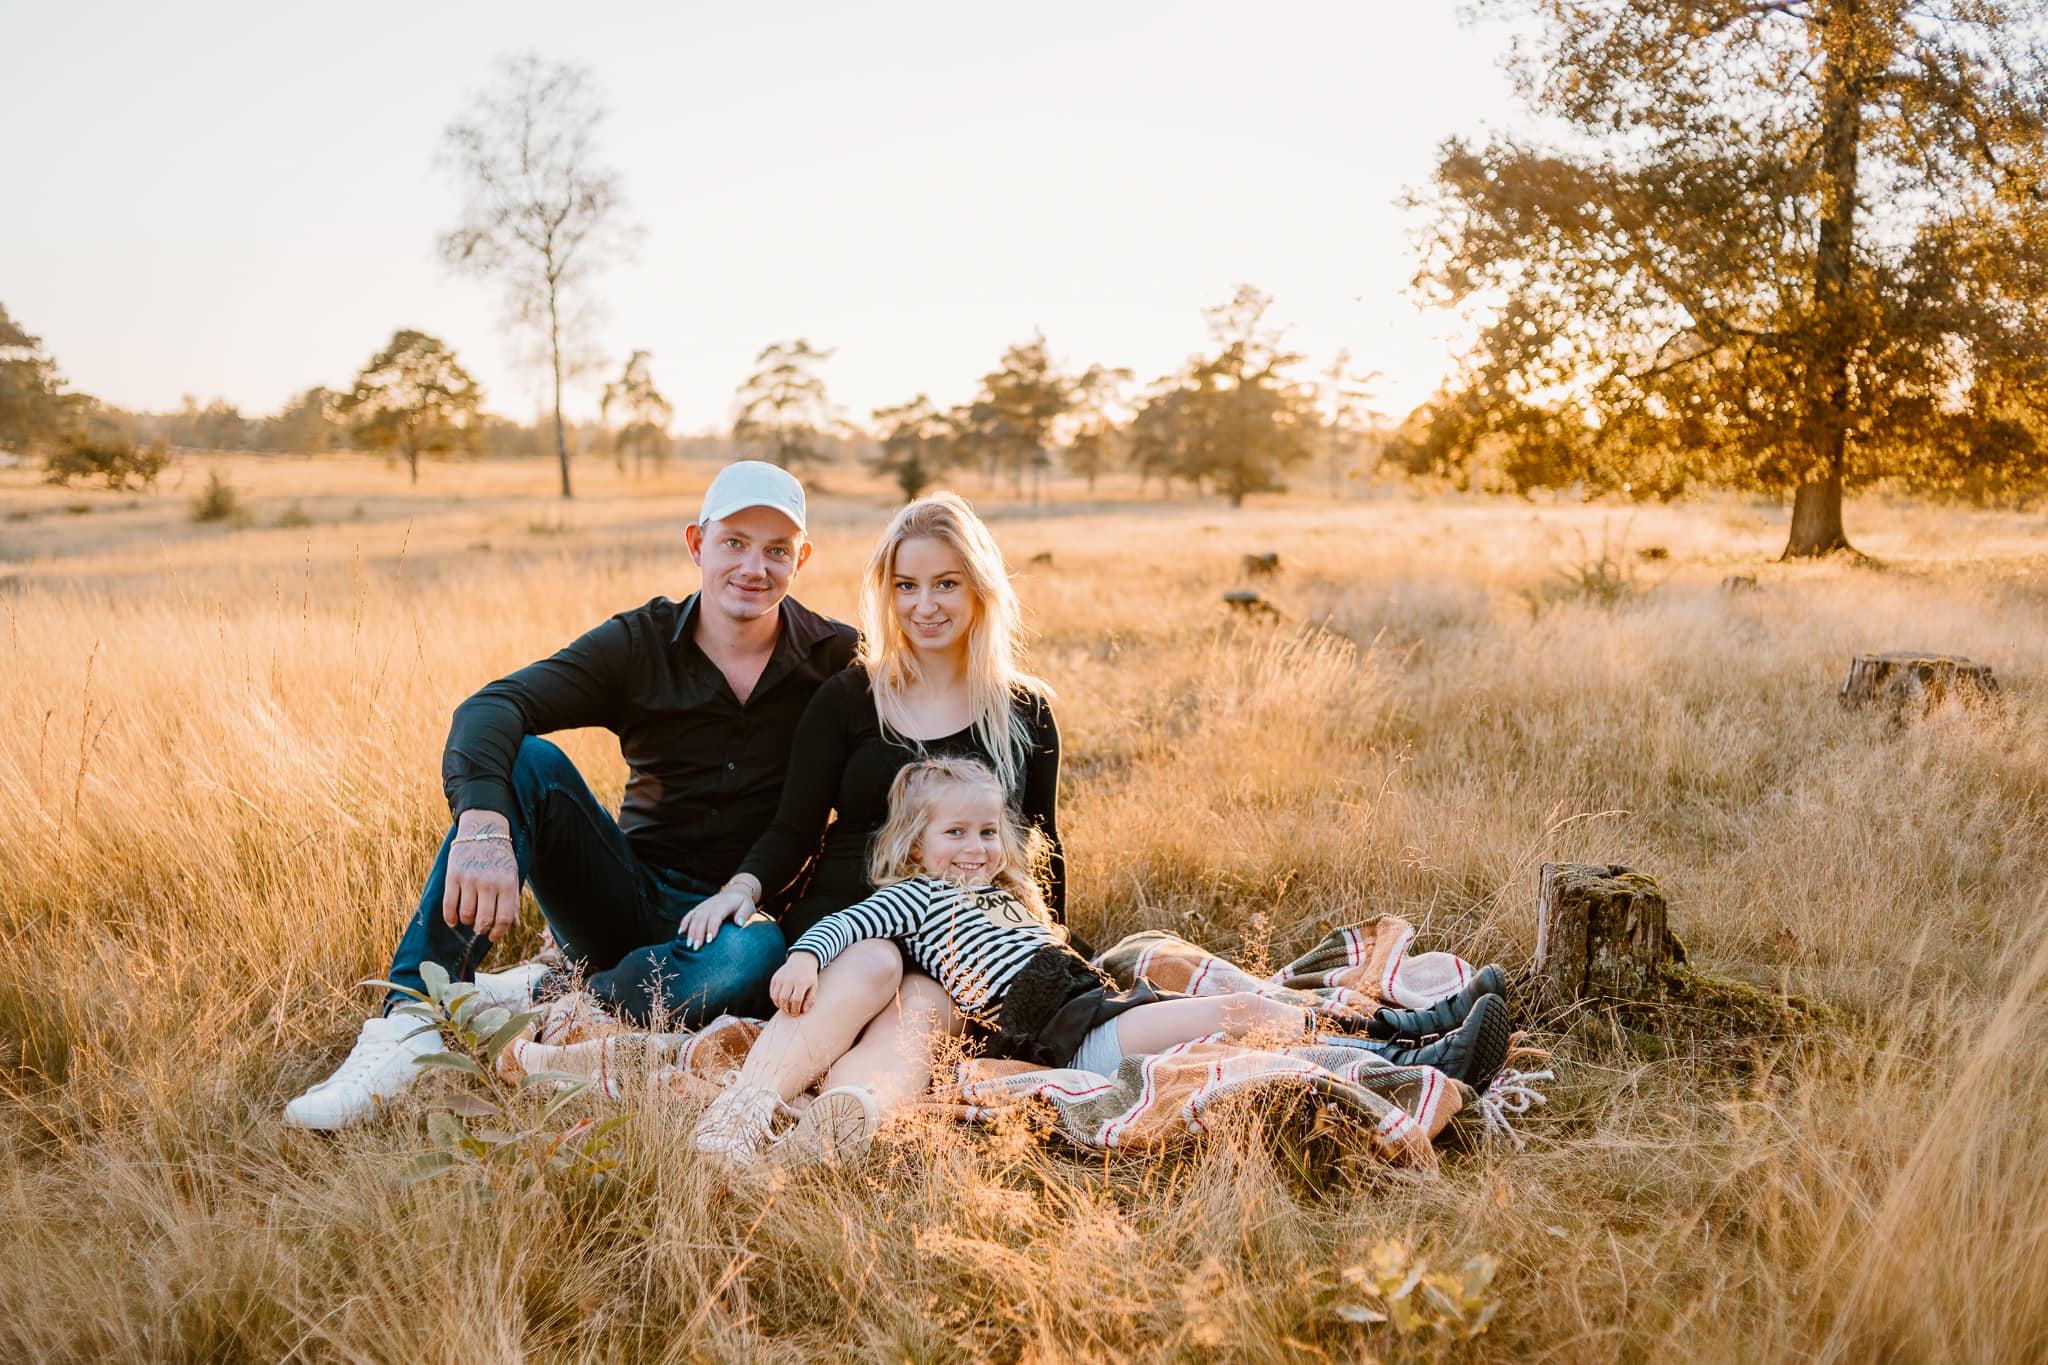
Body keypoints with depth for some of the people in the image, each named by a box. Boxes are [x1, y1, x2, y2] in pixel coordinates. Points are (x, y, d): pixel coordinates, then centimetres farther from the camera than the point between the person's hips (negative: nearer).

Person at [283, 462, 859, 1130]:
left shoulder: (836, 660, -4)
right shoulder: (639, 643, -5)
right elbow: (488, 710, -20)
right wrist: (482, 826, -40)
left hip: (727, 921, -1)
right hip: (629, 896, 2)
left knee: (757, 954, -38)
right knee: (528, 761, -22)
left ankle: (530, 1000, -20)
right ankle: (409, 1029, -27)